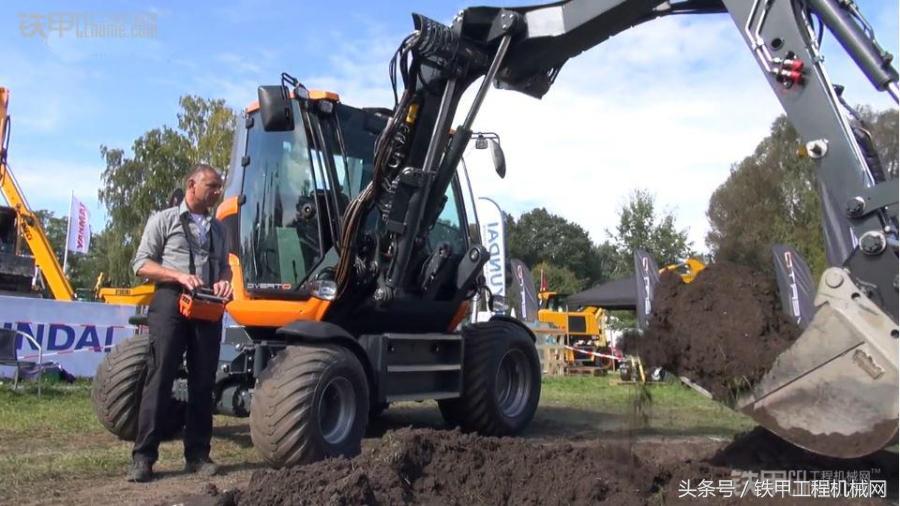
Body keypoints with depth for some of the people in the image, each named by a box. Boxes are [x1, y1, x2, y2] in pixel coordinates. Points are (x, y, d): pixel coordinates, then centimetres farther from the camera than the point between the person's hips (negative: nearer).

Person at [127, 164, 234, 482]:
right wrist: (179, 276, -15)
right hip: (171, 303, -5)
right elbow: (141, 264, -1)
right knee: (160, 378, -5)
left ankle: (197, 455, 14)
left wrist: (224, 281, -3)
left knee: (203, 382, 6)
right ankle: (143, 457, 1)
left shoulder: (218, 228, 19)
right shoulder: (163, 220, 5)